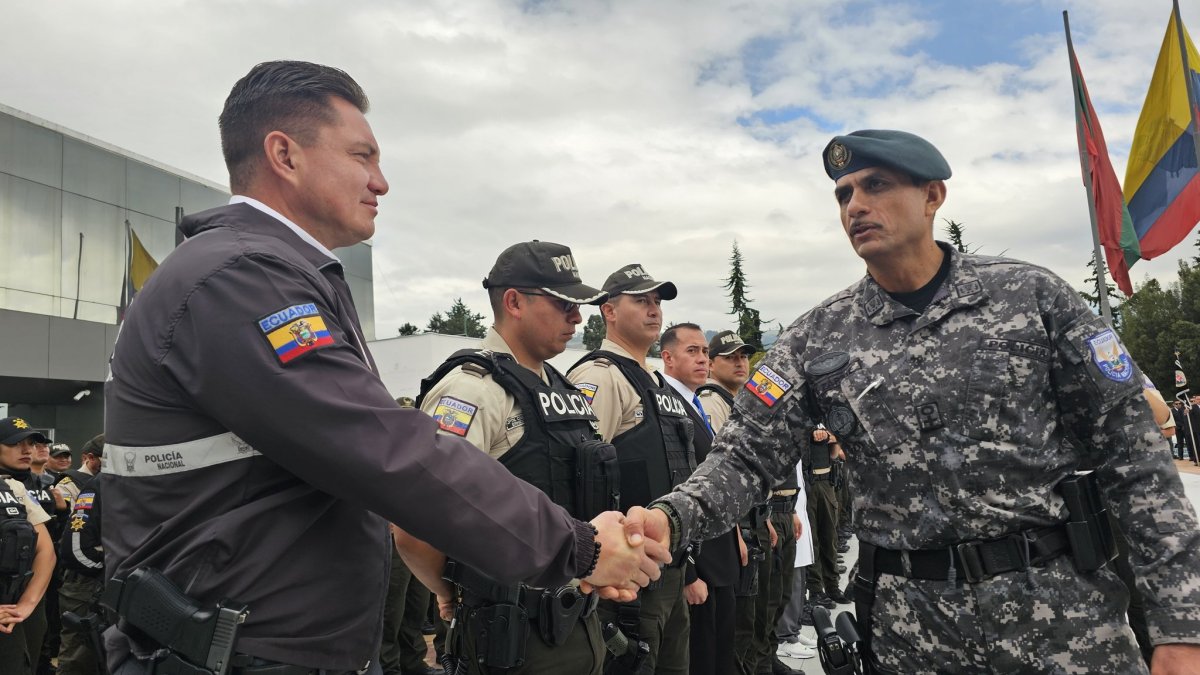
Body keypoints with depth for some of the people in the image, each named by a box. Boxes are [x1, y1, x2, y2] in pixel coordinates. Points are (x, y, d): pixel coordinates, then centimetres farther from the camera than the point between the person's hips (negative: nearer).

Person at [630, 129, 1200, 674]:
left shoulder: (1031, 296, -3)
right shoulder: (817, 339, 0)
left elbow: (1134, 455, -2)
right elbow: (745, 457, -4)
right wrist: (669, 517, -25)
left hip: (1065, 611, 0)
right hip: (912, 626, 1)